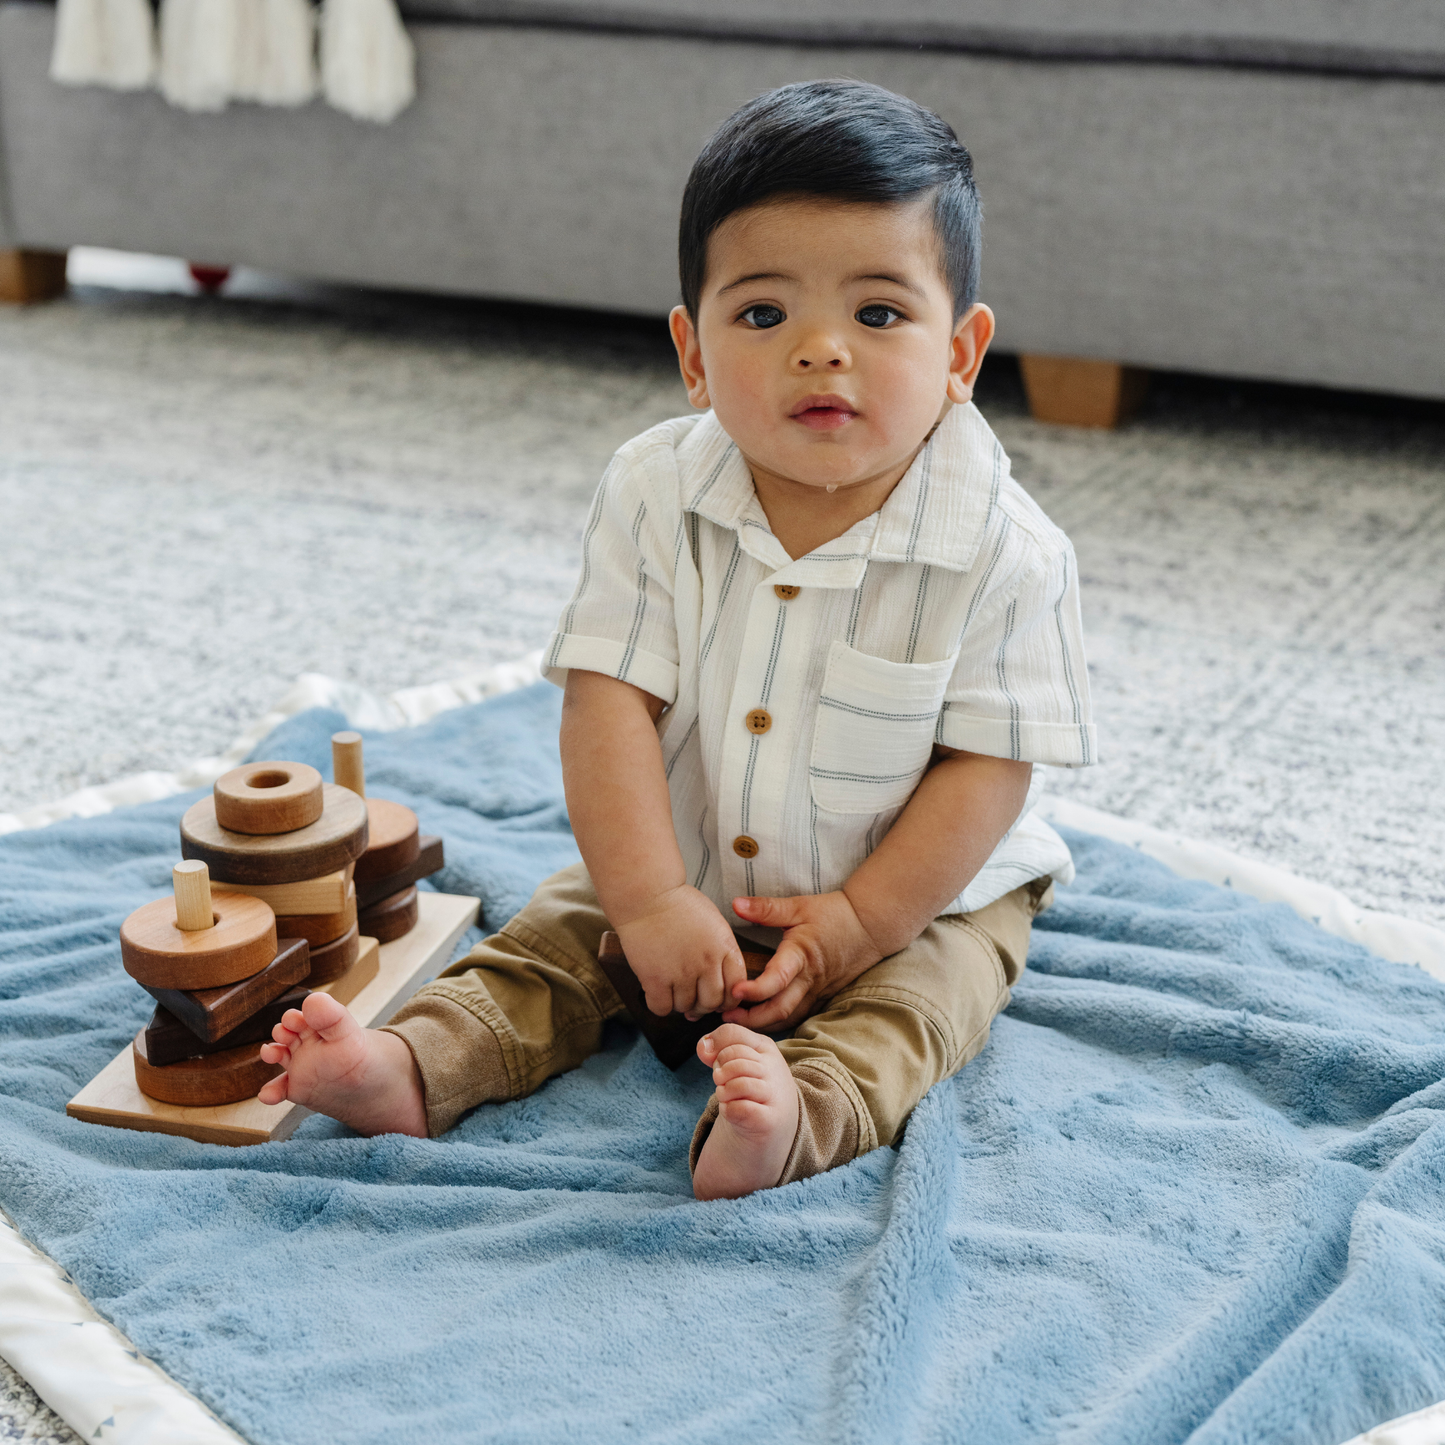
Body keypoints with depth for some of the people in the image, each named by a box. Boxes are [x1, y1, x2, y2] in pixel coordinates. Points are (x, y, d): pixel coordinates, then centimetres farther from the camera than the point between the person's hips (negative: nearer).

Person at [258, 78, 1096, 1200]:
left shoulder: (1006, 555, -21)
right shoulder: (653, 496, -15)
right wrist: (650, 899, -26)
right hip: (678, 874, 4)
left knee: (915, 1001, -28)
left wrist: (855, 922, -23)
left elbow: (987, 768, -17)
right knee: (554, 941, -7)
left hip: (923, 896, -3)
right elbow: (610, 704, -17)